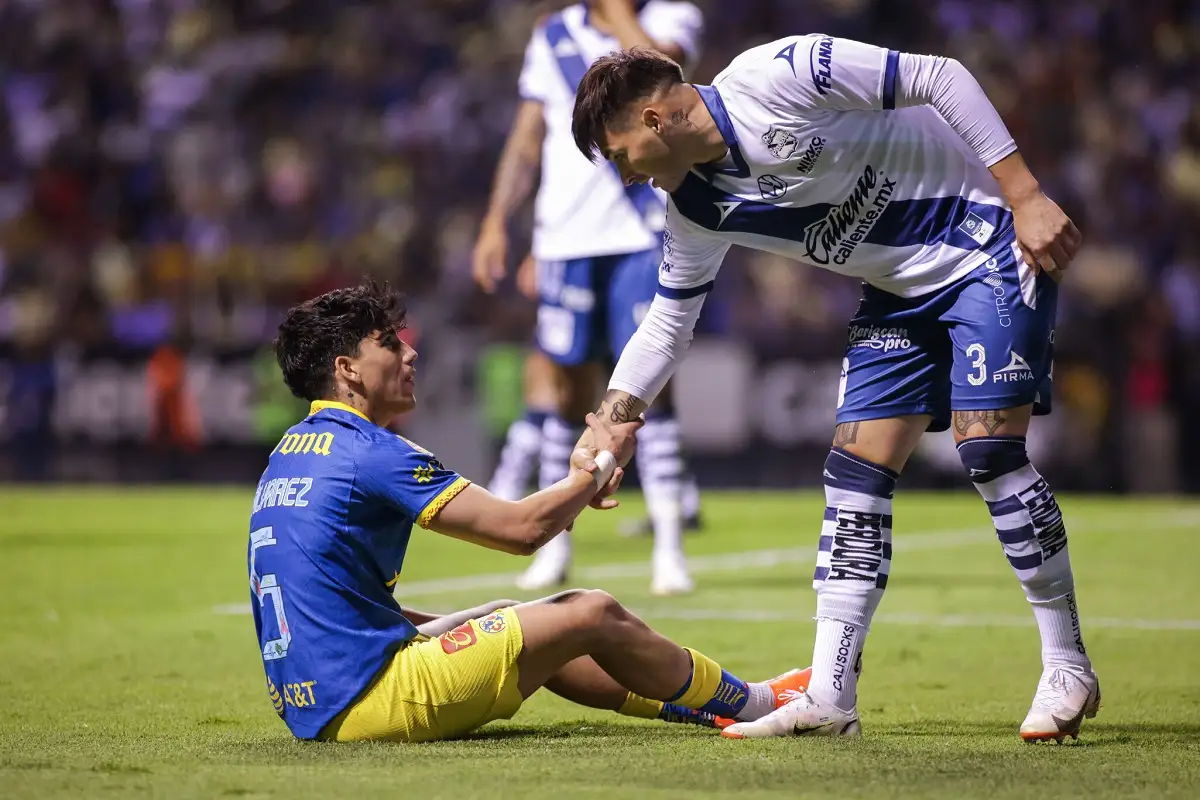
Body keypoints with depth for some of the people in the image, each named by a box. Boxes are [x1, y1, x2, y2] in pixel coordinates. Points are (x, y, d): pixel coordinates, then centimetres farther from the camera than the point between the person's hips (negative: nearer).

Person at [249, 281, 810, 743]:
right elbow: (523, 529, -13)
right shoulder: (371, 452, -14)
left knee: (516, 626, 25)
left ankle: (708, 705, 34)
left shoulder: (290, 452, 13)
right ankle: (752, 704, 21)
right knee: (592, 615, 2)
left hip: (309, 706, 9)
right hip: (368, 702, -9)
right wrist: (603, 464, 5)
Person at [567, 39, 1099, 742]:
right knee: (856, 470, -2)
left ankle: (1068, 668, -5)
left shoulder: (772, 76, -24)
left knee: (988, 445, -17)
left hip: (991, 246, -8)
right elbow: (667, 324, 12)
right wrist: (610, 421, 2)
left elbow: (941, 78, -23)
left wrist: (1026, 197, -24)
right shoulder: (696, 211, 0)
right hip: (902, 294, 8)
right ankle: (830, 698, -2)